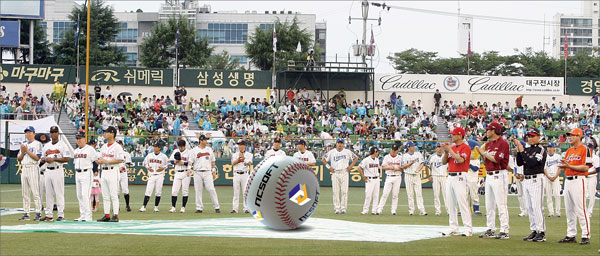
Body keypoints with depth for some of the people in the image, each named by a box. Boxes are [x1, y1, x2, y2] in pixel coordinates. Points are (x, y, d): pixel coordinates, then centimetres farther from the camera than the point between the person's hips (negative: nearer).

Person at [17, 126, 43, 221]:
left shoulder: (37, 144, 0)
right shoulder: (24, 145, 20)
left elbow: (37, 157, -11)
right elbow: (19, 159, 16)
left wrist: (27, 151, -12)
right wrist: (22, 152, -3)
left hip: (33, 168, -7)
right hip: (24, 169, 7)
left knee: (35, 192, -10)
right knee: (25, 193, 6)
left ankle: (38, 213, -9)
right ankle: (26, 214, 9)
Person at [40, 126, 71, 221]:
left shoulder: (63, 145, -1)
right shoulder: (46, 146, 18)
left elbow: (67, 159, -8)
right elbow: (42, 159, 21)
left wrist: (54, 159, -15)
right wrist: (45, 159, -3)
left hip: (58, 170, -6)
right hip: (48, 171, 6)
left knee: (59, 193, -8)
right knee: (48, 193, 6)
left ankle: (61, 215, -7)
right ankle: (48, 214, 10)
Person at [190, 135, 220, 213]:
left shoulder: (209, 149, 12)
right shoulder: (194, 150, 4)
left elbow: (213, 162, 16)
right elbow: (190, 162, 1)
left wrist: (214, 171, 10)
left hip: (207, 172, 1)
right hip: (198, 173, -1)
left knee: (211, 189, -7)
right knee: (198, 190, 1)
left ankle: (217, 207, -3)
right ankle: (199, 208, 7)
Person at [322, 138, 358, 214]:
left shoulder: (347, 152, 5)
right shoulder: (331, 152, 5)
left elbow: (356, 158, 13)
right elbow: (323, 159, 13)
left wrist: (350, 166, 4)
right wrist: (329, 167, 3)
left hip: (344, 173, 0)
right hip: (335, 173, 1)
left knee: (344, 191, -5)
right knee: (335, 192, -1)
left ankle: (343, 208, 0)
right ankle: (337, 208, 4)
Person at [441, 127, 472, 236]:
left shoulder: (465, 147, -6)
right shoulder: (452, 148, 17)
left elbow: (460, 160, -21)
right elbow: (444, 162, 15)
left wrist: (450, 150, -15)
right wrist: (446, 151, -1)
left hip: (459, 177, -8)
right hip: (450, 177, 9)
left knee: (462, 203, -13)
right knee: (450, 204, 8)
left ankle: (468, 229, -13)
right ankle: (453, 229, 13)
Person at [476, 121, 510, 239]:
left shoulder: (503, 143, -9)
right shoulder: (488, 144, 17)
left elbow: (496, 159, -18)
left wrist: (484, 153, -7)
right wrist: (481, 154, 4)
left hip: (499, 175, -9)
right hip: (489, 176, 9)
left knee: (501, 204, -9)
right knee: (489, 205, 10)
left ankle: (504, 231, -9)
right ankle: (490, 230, 15)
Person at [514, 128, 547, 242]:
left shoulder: (541, 150, -8)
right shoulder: (527, 149, 15)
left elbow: (531, 162, -20)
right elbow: (519, 163, 9)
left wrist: (522, 151, -16)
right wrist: (518, 150, 0)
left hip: (536, 180, -8)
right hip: (526, 180, 8)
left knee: (537, 206, -12)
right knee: (529, 207, 9)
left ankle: (541, 232, -10)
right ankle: (534, 231, 14)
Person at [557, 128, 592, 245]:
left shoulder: (584, 149, -6)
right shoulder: (569, 151, 19)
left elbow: (585, 167, -14)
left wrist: (569, 166, -19)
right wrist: (563, 166, -2)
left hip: (578, 181, -8)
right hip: (567, 181, 8)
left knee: (580, 209, -10)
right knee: (569, 210, 9)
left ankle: (585, 236, -8)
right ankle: (571, 235, 15)